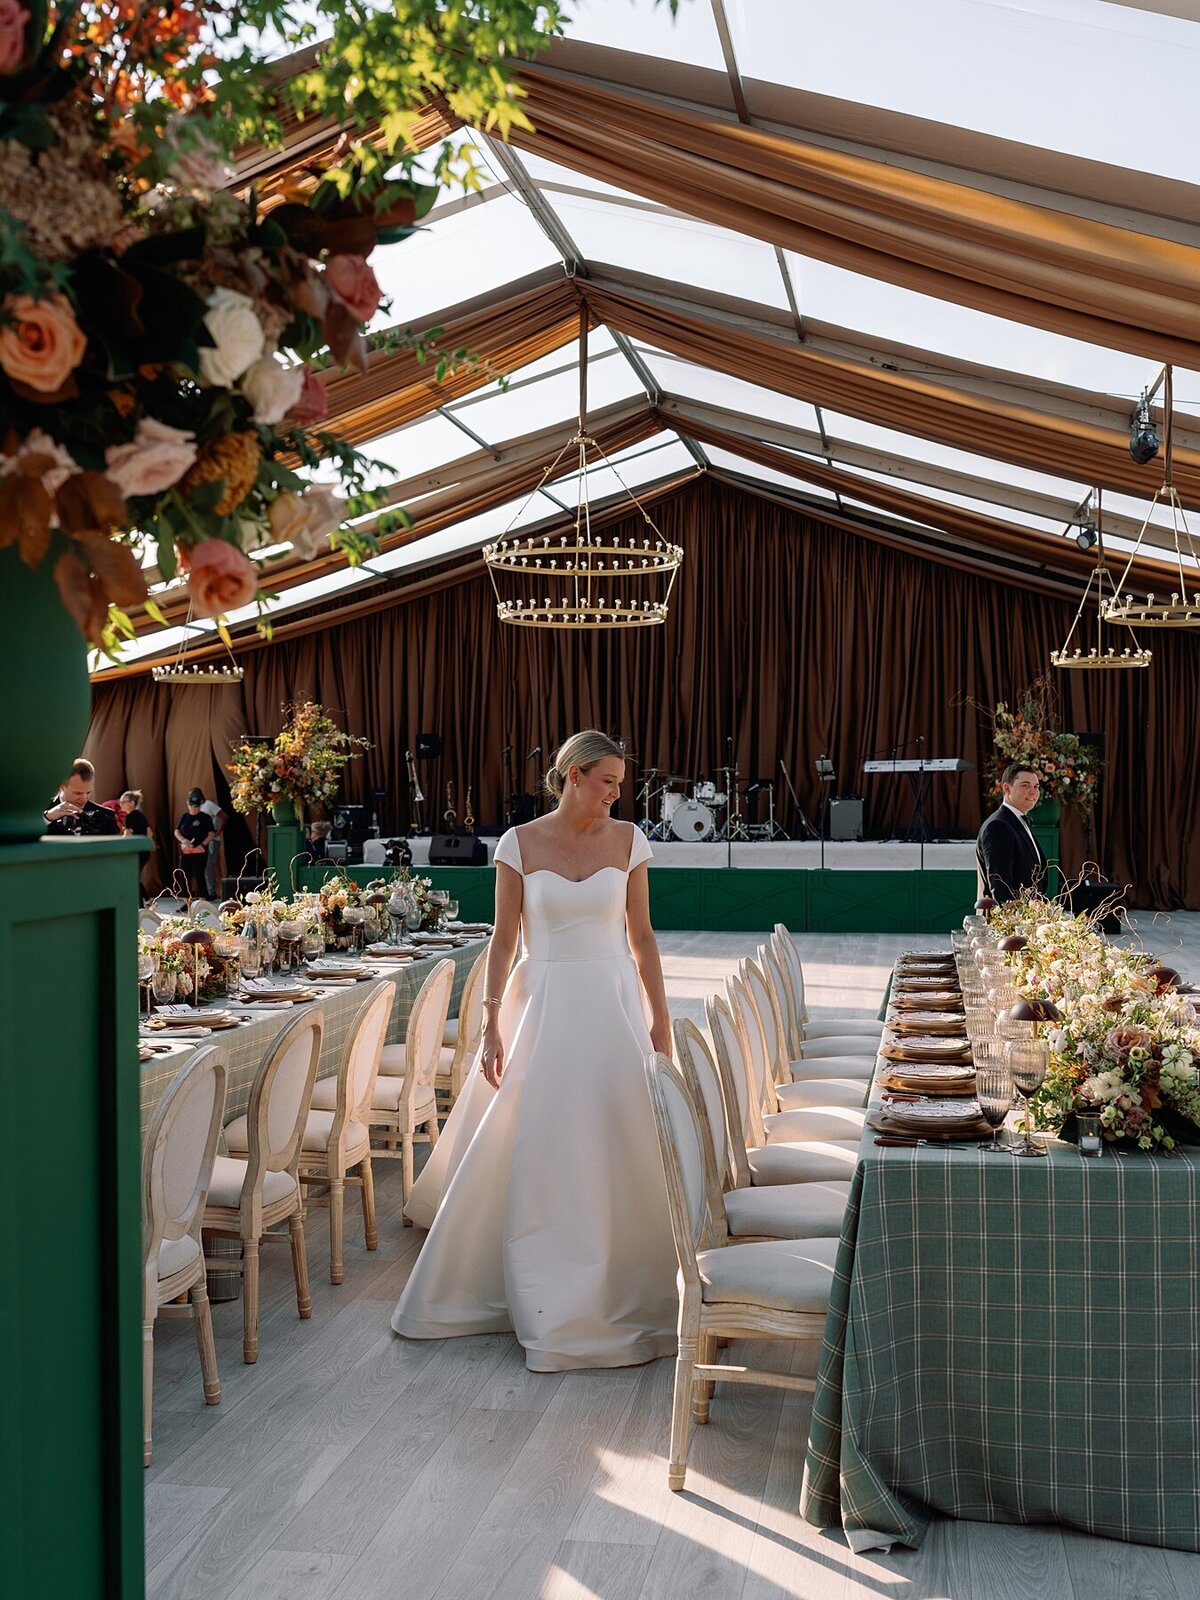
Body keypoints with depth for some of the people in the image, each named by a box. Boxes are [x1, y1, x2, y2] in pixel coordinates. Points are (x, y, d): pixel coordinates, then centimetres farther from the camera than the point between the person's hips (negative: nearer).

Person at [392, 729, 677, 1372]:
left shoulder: (628, 840, 3)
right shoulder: (519, 844, -1)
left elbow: (641, 937, 6)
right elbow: (503, 941, 0)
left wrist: (660, 1019, 3)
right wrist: (491, 1025, -7)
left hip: (612, 1005, 1)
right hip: (542, 1005, -1)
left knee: (616, 1150, 0)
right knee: (529, 1155, 2)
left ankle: (619, 1291, 17)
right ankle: (540, 1299, 18)